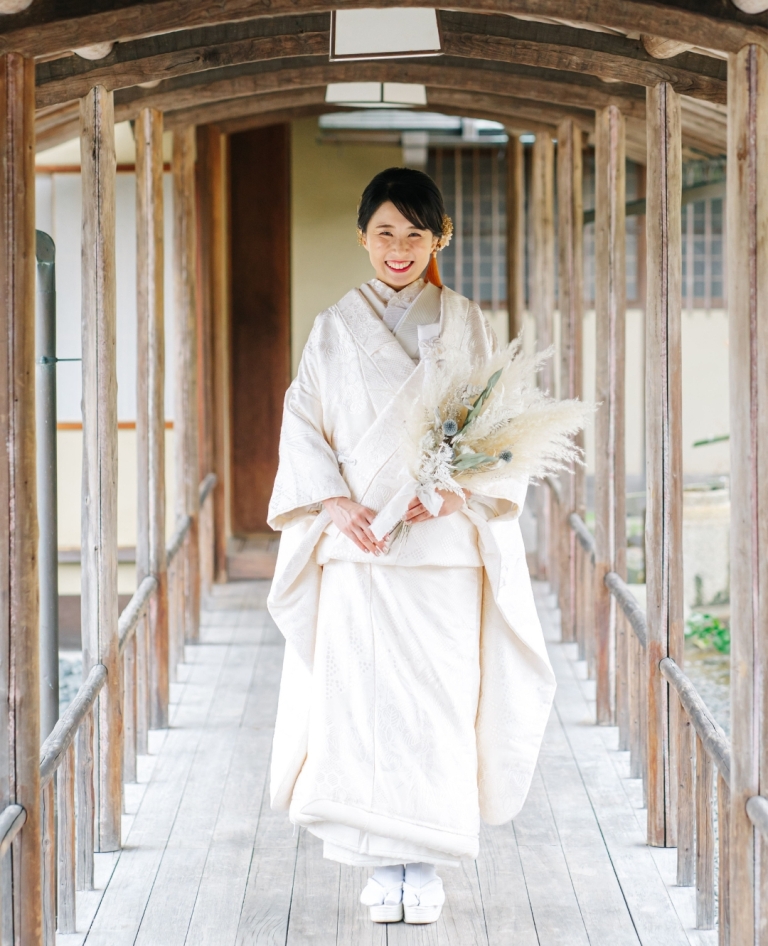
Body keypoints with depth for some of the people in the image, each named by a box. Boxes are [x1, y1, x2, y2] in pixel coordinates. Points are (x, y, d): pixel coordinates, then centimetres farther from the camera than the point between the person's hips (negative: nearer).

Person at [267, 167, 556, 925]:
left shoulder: (468, 326, 6)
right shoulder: (335, 328, 7)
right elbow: (303, 427, 5)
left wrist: (457, 492, -14)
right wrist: (335, 504, -11)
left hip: (445, 549, 0)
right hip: (357, 550, 0)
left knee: (439, 702, -1)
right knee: (363, 701, -2)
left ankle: (426, 865, 10)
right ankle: (381, 865, 9)